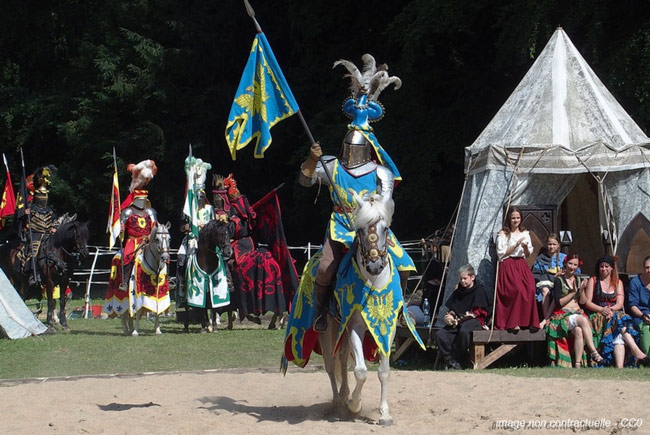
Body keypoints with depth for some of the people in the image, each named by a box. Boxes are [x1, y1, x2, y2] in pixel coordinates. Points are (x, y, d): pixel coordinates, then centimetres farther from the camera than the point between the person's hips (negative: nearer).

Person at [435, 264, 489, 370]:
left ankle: (458, 360, -24)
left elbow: (476, 312, -7)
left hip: (475, 320, -6)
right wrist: (449, 316, -4)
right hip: (458, 322, 6)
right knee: (440, 334, -19)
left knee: (463, 330, -40)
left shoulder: (478, 291, 0)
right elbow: (451, 309, 21)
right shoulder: (457, 292, 19)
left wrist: (459, 319, -11)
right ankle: (450, 361, -21)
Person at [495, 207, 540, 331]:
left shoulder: (525, 233, 16)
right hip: (508, 266, -4)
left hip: (522, 266, 4)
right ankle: (512, 323, -16)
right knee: (517, 290, -24)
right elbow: (501, 253, -6)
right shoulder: (503, 234, 2)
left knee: (530, 289, -20)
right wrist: (516, 245, -11)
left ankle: (529, 321, -16)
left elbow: (528, 255, 15)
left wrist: (525, 248, -7)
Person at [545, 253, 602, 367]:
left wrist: (581, 290, -3)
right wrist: (573, 292, -8)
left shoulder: (578, 280, 18)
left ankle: (578, 364, -40)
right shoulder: (559, 280, 4)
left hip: (578, 314, 4)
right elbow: (558, 303, -6)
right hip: (563, 315, -4)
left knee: (578, 331, -33)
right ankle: (593, 352, -38)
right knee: (583, 320, -36)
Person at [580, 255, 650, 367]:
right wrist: (601, 309, -15)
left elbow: (620, 303, 7)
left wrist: (611, 310, -16)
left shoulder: (618, 282, 20)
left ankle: (619, 366, -51)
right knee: (619, 318, -34)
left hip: (615, 313, 2)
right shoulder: (593, 281, 13)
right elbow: (587, 302, 3)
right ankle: (637, 352, -47)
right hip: (597, 316, -2)